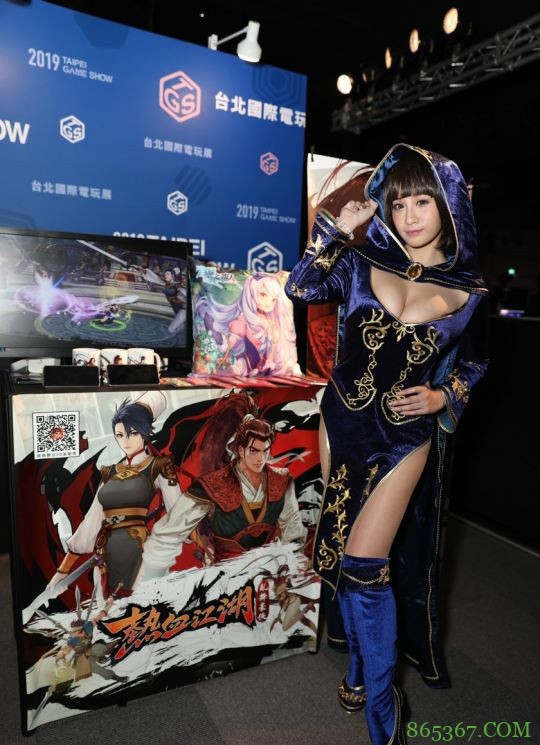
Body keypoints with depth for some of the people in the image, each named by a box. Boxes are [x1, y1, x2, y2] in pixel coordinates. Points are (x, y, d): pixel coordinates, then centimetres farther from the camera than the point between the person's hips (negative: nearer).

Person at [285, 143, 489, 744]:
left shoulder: (466, 291, -1)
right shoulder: (362, 262, 0)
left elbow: (475, 363, 11)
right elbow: (300, 289, -7)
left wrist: (442, 397, -5)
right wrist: (335, 231, -12)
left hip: (404, 433, -2)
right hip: (342, 419, 3)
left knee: (363, 563, -4)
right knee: (341, 551, 15)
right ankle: (363, 663, 43)